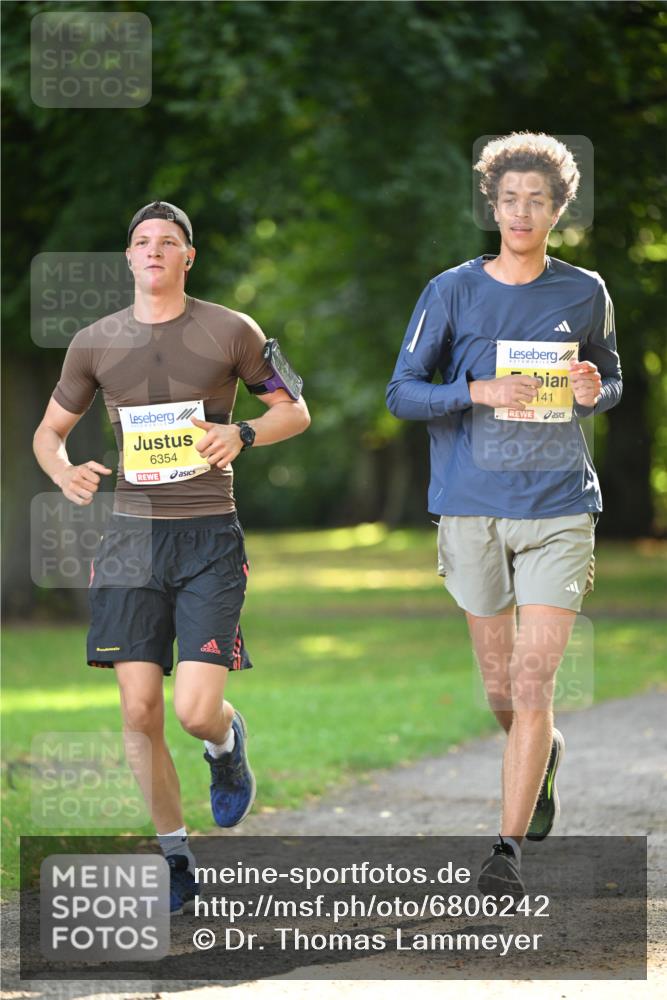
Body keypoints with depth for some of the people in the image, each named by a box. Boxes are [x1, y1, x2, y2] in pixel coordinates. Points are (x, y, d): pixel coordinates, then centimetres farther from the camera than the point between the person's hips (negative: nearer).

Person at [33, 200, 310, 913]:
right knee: (139, 711, -2)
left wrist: (243, 434, -11)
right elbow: (48, 431, 17)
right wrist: (64, 472, -6)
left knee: (195, 711, -13)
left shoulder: (230, 332, 2)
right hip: (131, 533, 2)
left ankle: (227, 745, 26)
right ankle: (175, 858, 15)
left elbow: (296, 411, 10)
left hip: (209, 537, -2)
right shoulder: (95, 343, 8)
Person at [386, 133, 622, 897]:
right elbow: (401, 393, -1)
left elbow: (612, 382, 18)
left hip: (559, 510, -1)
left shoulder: (585, 293, 5)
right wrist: (478, 391, -18)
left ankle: (508, 849, -6)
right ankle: (545, 753, 45)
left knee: (533, 680, -10)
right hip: (472, 510, 1)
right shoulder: (452, 292, 0)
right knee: (499, 683, 11)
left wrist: (594, 392, -6)